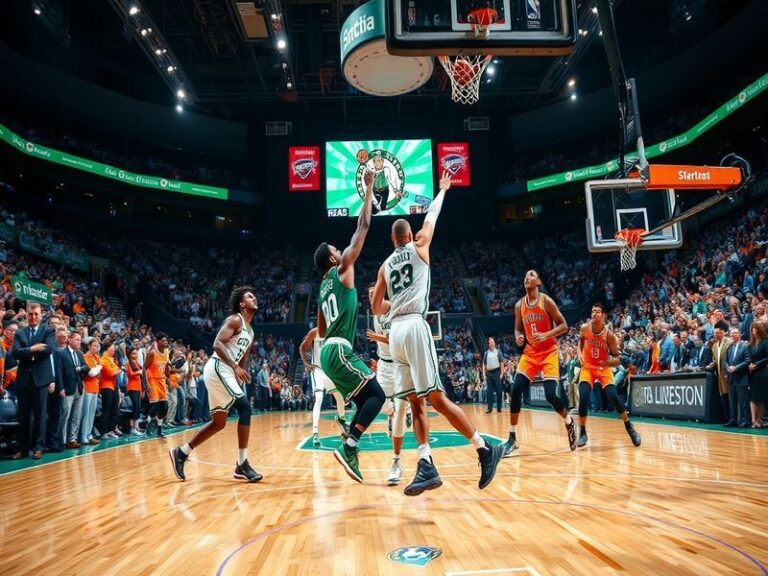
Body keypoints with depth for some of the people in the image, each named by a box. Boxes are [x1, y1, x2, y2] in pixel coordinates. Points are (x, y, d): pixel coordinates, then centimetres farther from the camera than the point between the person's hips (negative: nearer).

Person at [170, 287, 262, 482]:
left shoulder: (250, 332, 19)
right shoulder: (235, 320, -8)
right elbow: (217, 344, -21)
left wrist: (240, 378, 16)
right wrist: (235, 367, -27)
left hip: (225, 372, 10)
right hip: (217, 369, -10)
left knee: (219, 423, 14)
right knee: (245, 408, -15)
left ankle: (181, 452, 25)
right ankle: (242, 465, -12)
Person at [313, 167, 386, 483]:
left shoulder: (323, 288, 21)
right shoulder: (341, 271, -1)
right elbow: (363, 227, -1)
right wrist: (368, 189, 4)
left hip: (329, 351, 9)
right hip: (340, 350, -9)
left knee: (364, 402, 13)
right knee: (376, 395, -9)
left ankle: (349, 452, 6)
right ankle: (348, 447, -18)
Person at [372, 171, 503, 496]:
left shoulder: (385, 265, 21)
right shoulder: (419, 247, 12)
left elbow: (377, 308, 21)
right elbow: (431, 218, 26)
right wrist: (442, 190, 43)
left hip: (395, 332, 4)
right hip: (415, 326, -4)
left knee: (417, 402, 3)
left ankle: (427, 465, -7)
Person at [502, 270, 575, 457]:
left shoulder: (547, 302, -10)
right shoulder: (519, 306, 3)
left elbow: (563, 326, -8)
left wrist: (546, 335, -23)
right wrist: (518, 338, -9)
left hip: (549, 353, -4)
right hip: (529, 353, 4)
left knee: (551, 395, -13)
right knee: (515, 391, -10)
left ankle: (570, 423, 19)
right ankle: (512, 438, -2)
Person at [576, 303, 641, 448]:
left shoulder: (609, 335, -18)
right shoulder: (585, 329, -10)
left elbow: (618, 359, -14)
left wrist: (611, 361, -35)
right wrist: (580, 354, -2)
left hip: (604, 368, -1)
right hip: (587, 367, 1)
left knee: (613, 397, -15)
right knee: (583, 398, -15)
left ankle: (629, 427, 8)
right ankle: (582, 433, -2)